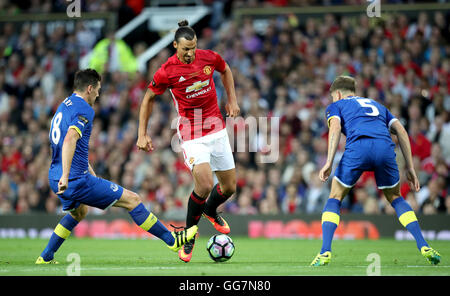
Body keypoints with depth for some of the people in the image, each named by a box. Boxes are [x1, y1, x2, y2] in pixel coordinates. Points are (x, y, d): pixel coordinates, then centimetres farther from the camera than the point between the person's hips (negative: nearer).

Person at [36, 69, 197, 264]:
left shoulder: (64, 105, 17)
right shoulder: (84, 109, -13)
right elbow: (70, 140, -30)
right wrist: (66, 176, -36)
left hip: (55, 180, 10)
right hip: (77, 180, -10)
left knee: (78, 212, 37)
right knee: (132, 200, -1)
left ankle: (45, 257, 32)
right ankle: (171, 240, 4)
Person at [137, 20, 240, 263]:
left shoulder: (209, 58, -6)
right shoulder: (166, 72, -14)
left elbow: (225, 70, 19)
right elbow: (148, 98, 1)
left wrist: (232, 100, 11)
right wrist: (142, 134, -1)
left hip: (216, 129, 5)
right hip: (191, 134, -5)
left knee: (229, 187, 10)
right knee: (204, 185, -22)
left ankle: (210, 210, 45)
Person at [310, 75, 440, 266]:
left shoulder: (336, 106, 27)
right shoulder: (376, 105, 38)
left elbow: (335, 127, 4)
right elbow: (401, 131, 26)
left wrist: (329, 162, -6)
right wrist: (410, 168, 23)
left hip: (357, 147, -3)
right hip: (385, 147, 3)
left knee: (335, 198, 15)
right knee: (395, 198, 24)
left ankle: (325, 252, 0)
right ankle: (424, 247, 11)